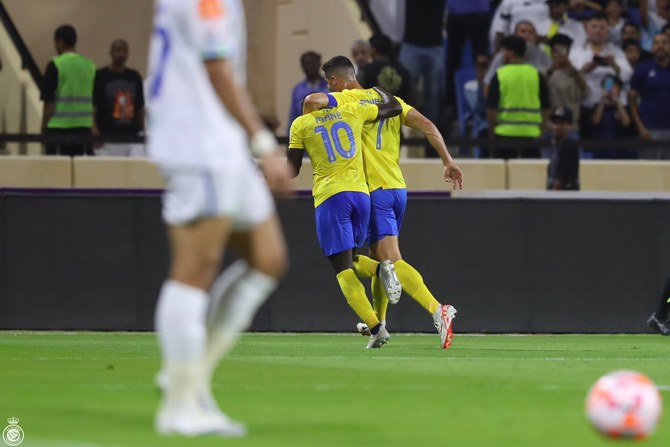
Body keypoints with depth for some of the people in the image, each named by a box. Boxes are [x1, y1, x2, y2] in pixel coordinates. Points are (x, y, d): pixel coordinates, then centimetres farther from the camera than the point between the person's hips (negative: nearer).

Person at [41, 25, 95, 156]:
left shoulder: (55, 65, -7)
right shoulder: (89, 65, 7)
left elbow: (49, 102, -7)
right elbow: (94, 102, 12)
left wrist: (43, 128, 2)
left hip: (59, 126, -4)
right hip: (83, 126, 4)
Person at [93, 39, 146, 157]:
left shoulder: (135, 77, 13)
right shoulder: (100, 76, 1)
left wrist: (143, 132, 11)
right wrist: (94, 131, -17)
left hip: (132, 137, 3)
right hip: (108, 139, -3)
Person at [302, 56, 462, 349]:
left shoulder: (346, 100, -3)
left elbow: (312, 100, -22)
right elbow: (425, 125, 5)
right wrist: (448, 161, 5)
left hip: (375, 191, -8)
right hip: (398, 188, 8)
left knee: (391, 260, -14)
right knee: (376, 258, 20)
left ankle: (437, 310, -31)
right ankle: (378, 323, 27)